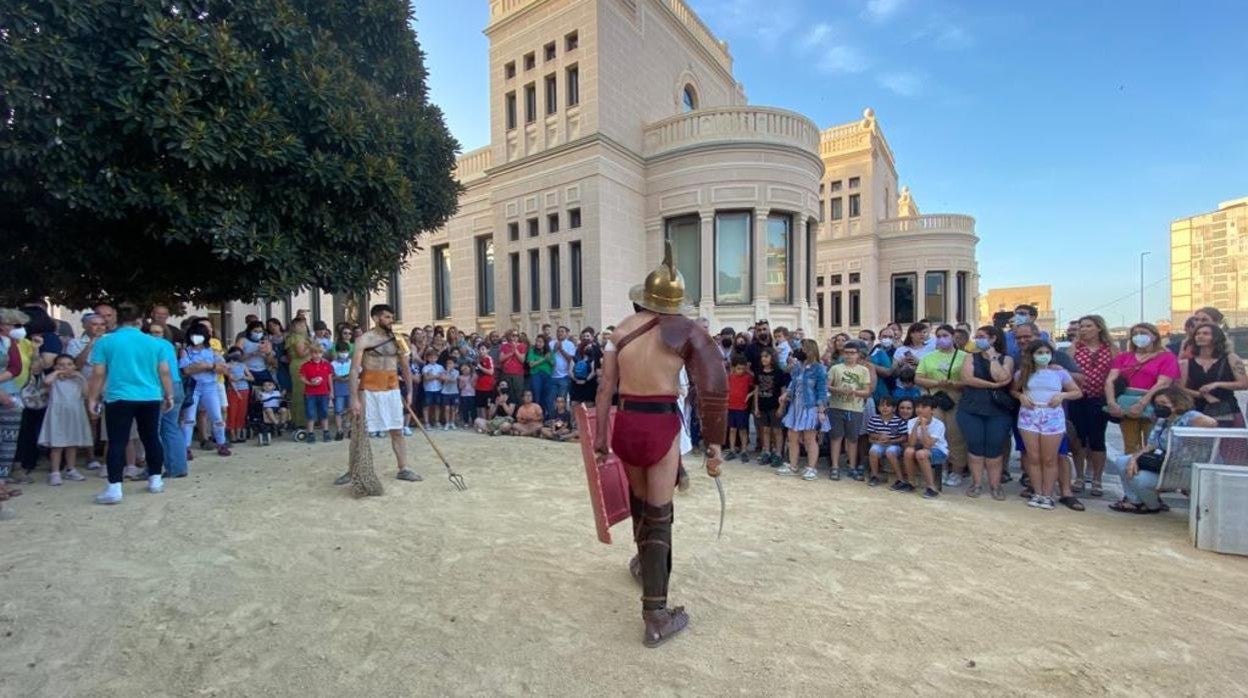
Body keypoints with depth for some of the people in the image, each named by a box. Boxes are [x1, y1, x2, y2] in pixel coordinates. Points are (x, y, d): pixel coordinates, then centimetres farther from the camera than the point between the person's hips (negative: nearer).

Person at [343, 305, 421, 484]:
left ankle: (403, 469, 16)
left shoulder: (397, 340, 6)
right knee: (360, 432, 4)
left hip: (392, 390, 4)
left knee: (397, 431, 7)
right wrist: (355, 398, -21)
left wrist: (409, 392, 9)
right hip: (369, 391, -4)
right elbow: (354, 369, -14)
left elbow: (405, 368, 14)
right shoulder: (364, 339, -8)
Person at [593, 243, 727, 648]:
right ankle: (656, 616, 10)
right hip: (662, 425, -4)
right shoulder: (686, 331, -4)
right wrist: (714, 445, -4)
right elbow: (714, 389, -10)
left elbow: (605, 386, 3)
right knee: (659, 516, 5)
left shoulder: (622, 329, 5)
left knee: (640, 502, 27)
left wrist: (601, 437, 10)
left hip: (625, 422, 4)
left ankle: (646, 565, 52)